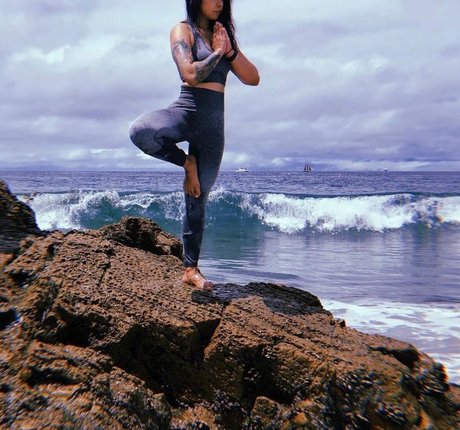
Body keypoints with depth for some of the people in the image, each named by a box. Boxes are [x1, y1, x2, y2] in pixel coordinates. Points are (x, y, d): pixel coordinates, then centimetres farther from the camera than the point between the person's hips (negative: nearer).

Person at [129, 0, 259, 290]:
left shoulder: (224, 35, 18)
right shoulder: (183, 30, 1)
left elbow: (253, 78, 10)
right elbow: (190, 75, -15)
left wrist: (229, 50, -1)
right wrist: (217, 52, -3)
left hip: (214, 124, 4)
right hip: (187, 111, -4)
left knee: (198, 199, 6)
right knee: (141, 130, -39)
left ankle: (191, 269, 16)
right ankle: (187, 163, -10)